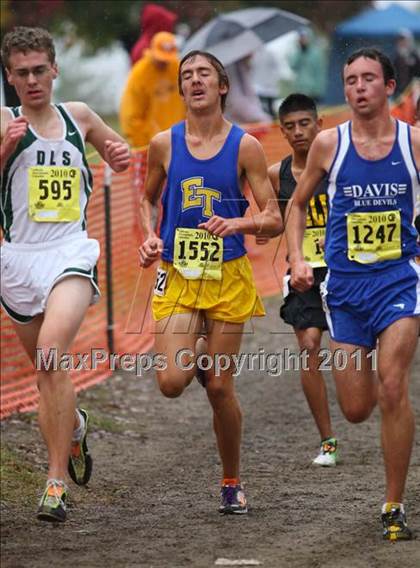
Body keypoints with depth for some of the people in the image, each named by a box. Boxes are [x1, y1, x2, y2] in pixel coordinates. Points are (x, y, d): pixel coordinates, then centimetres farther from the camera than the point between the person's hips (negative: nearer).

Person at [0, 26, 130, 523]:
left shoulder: (78, 116, 11)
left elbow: (115, 154, 30)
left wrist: (120, 155, 8)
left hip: (71, 254, -1)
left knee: (50, 353, -24)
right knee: (46, 370, 13)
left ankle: (57, 482, -24)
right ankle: (73, 425, 47)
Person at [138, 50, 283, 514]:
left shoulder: (245, 146, -3)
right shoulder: (164, 144, 3)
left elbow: (273, 221, -3)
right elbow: (148, 199, 20)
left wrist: (237, 223, -22)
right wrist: (150, 236, 0)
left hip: (228, 277, -1)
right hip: (177, 276, 1)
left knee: (220, 388, 0)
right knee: (171, 383, -14)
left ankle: (232, 483, 19)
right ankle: (197, 354, 23)